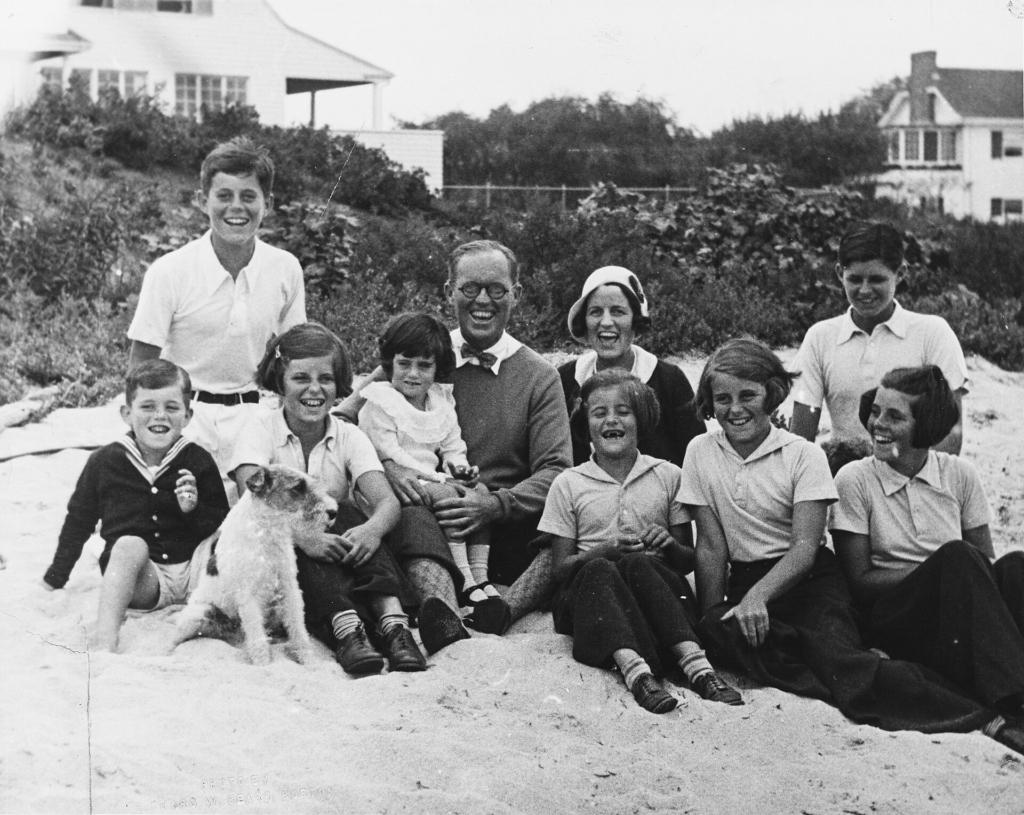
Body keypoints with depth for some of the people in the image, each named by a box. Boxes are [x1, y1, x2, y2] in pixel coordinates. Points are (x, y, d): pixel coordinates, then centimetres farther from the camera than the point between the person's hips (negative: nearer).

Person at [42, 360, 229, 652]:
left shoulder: (198, 462, 2)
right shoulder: (104, 462, 2)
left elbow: (221, 526, 7)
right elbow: (78, 521, 15)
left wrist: (195, 509, -14)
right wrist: (54, 579, 18)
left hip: (194, 573, 1)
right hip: (141, 581, -1)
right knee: (129, 544, -33)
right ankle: (106, 642, -43)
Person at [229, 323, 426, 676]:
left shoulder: (349, 437, 4)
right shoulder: (260, 429, -3)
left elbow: (387, 501, -12)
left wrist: (372, 529, -37)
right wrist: (303, 535, -39)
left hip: (339, 561, 2)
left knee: (347, 512, -26)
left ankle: (392, 618, -43)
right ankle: (345, 628, -50)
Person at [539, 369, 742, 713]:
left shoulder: (668, 476, 13)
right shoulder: (568, 484, 11)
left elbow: (690, 561, 14)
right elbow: (560, 567, 6)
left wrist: (670, 546, -10)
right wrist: (607, 550, -13)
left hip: (655, 586, 1)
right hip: (590, 594, 0)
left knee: (638, 564, -33)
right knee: (599, 570, -34)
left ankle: (697, 665, -48)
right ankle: (635, 671, -55)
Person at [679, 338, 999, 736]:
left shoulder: (804, 455, -1)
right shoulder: (701, 453, 6)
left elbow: (805, 546, -11)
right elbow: (711, 547, 4)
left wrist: (757, 596, -28)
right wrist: (712, 615, -9)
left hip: (808, 577, -1)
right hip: (744, 582, 2)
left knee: (828, 637, -35)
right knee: (715, 631, -33)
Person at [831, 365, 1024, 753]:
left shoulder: (959, 475, 10)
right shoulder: (855, 480, 2)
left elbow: (985, 563, 8)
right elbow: (857, 582, -2)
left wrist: (958, 573, -17)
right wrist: (943, 570, -14)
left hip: (965, 619, 3)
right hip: (891, 617, -3)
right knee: (956, 556, -31)